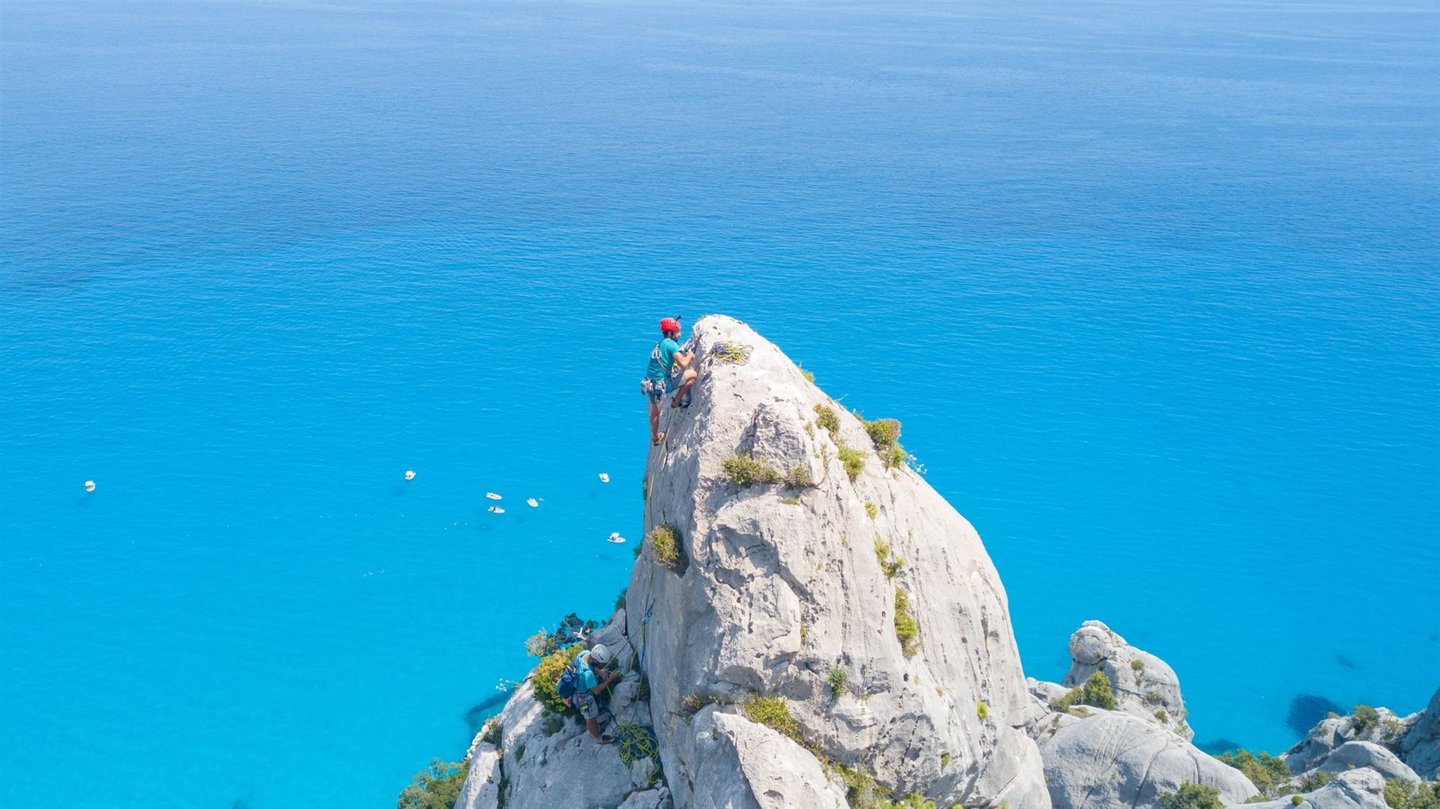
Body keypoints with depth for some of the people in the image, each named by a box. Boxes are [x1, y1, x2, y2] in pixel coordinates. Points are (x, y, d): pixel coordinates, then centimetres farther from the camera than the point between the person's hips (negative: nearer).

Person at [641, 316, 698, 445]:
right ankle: (676, 401, 6)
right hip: (662, 383, -9)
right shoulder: (671, 344, -11)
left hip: (650, 384, 9)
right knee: (692, 374, -1)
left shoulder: (658, 345, 16)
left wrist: (685, 357, 20)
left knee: (655, 410, 27)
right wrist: (689, 355, 2)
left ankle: (655, 437, 42)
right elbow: (683, 364, -19)